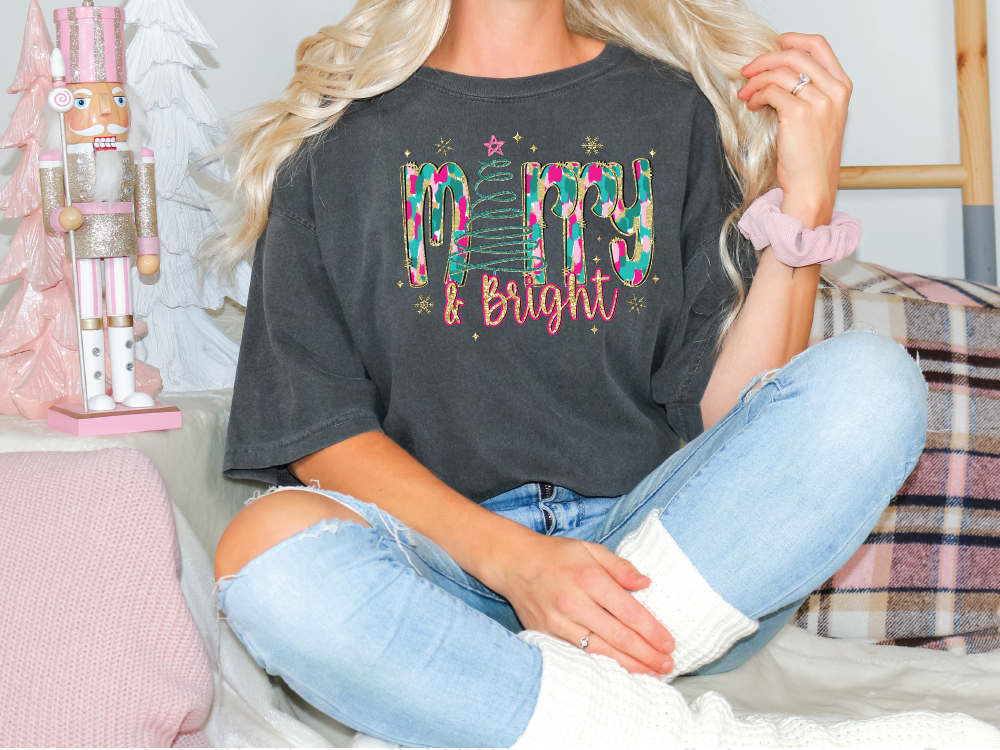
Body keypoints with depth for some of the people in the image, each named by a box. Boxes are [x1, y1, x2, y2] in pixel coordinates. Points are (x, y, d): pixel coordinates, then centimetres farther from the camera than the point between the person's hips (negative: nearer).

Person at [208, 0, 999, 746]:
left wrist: (806, 201, -7)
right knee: (267, 546, -33)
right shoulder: (335, 136, 7)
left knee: (873, 380, -20)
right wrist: (511, 558, -18)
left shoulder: (672, 111, 12)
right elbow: (318, 425, -3)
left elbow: (723, 414, 4)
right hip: (448, 561, -1)